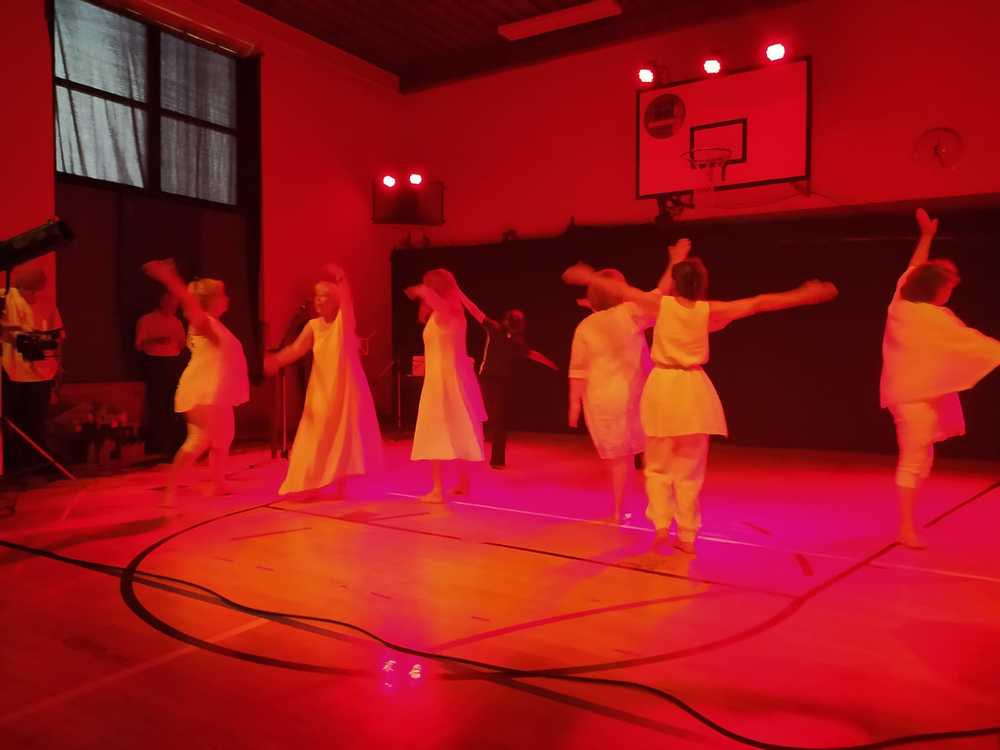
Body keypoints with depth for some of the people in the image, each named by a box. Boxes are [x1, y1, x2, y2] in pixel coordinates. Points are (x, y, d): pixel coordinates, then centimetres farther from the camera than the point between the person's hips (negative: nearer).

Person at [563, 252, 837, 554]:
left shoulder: (661, 304, -5)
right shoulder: (709, 311, -4)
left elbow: (621, 289, 4)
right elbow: (759, 303, -2)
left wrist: (588, 276, 18)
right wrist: (806, 293, 6)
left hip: (662, 387, -1)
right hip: (693, 390, 1)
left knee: (658, 466, 14)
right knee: (689, 470, 11)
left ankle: (661, 526, 2)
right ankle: (687, 536, 14)